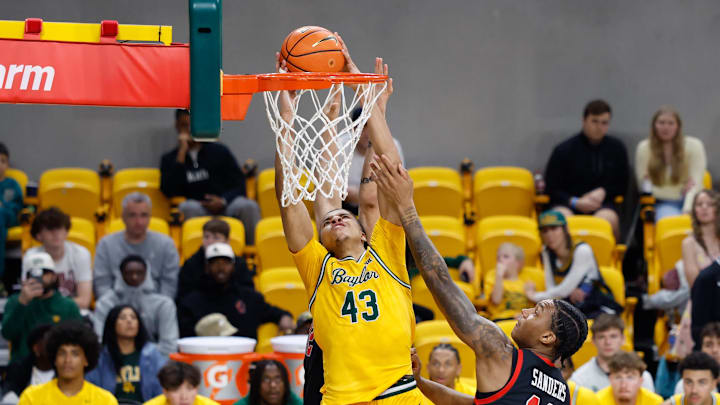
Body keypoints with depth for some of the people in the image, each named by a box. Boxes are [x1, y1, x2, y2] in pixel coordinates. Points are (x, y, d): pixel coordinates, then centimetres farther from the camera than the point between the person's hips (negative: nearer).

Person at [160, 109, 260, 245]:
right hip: (198, 211, 0)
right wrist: (182, 154, -5)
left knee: (249, 206, -31)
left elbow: (239, 184, 10)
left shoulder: (220, 151, 13)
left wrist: (224, 201, -11)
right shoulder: (169, 159, 13)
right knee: (187, 207, -35)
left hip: (226, 206, 0)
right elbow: (170, 192, -5)